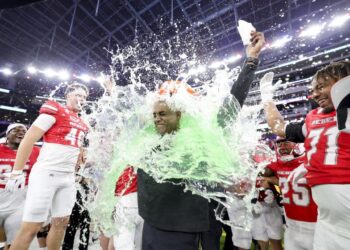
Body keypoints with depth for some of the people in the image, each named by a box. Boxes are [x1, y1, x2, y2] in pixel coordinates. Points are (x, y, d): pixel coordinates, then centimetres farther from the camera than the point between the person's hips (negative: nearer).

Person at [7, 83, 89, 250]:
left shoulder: (82, 124, 15)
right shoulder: (54, 111, -5)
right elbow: (28, 140, -8)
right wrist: (17, 172, -10)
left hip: (68, 178, 7)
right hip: (46, 174, -7)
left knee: (61, 223, 13)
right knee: (31, 227, 0)